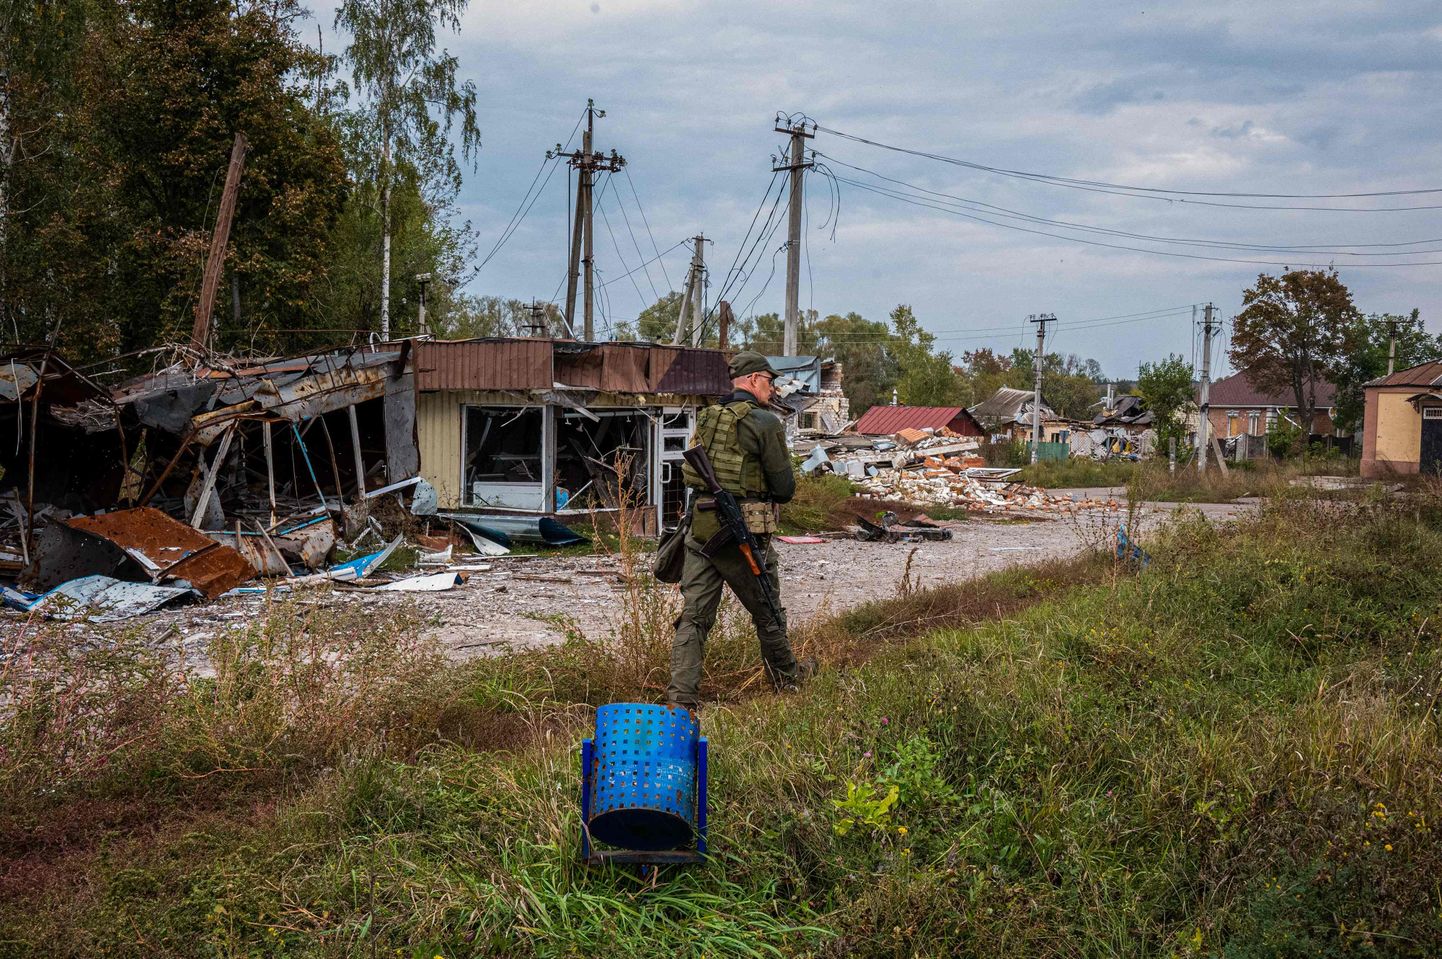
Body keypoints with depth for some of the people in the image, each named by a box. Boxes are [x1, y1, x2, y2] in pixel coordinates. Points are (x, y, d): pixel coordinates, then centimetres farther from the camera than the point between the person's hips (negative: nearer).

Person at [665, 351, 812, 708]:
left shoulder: (707, 418, 10)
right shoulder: (766, 423, -10)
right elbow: (785, 487, -7)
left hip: (701, 528, 5)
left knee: (694, 615, 3)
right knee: (767, 611, 16)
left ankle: (681, 696, -5)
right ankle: (787, 676, 36)